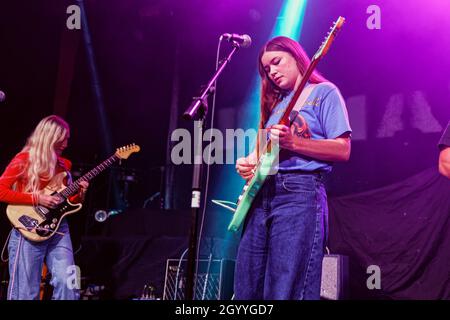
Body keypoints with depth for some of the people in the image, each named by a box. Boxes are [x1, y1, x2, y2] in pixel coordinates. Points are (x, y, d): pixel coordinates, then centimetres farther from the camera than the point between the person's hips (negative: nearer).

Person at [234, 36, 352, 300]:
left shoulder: (324, 92, 5)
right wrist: (249, 163, 1)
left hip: (299, 191, -7)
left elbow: (343, 150, -6)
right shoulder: (276, 103, 25)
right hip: (262, 193, 7)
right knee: (246, 289, 7)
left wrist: (292, 142, -16)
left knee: (285, 291, -10)